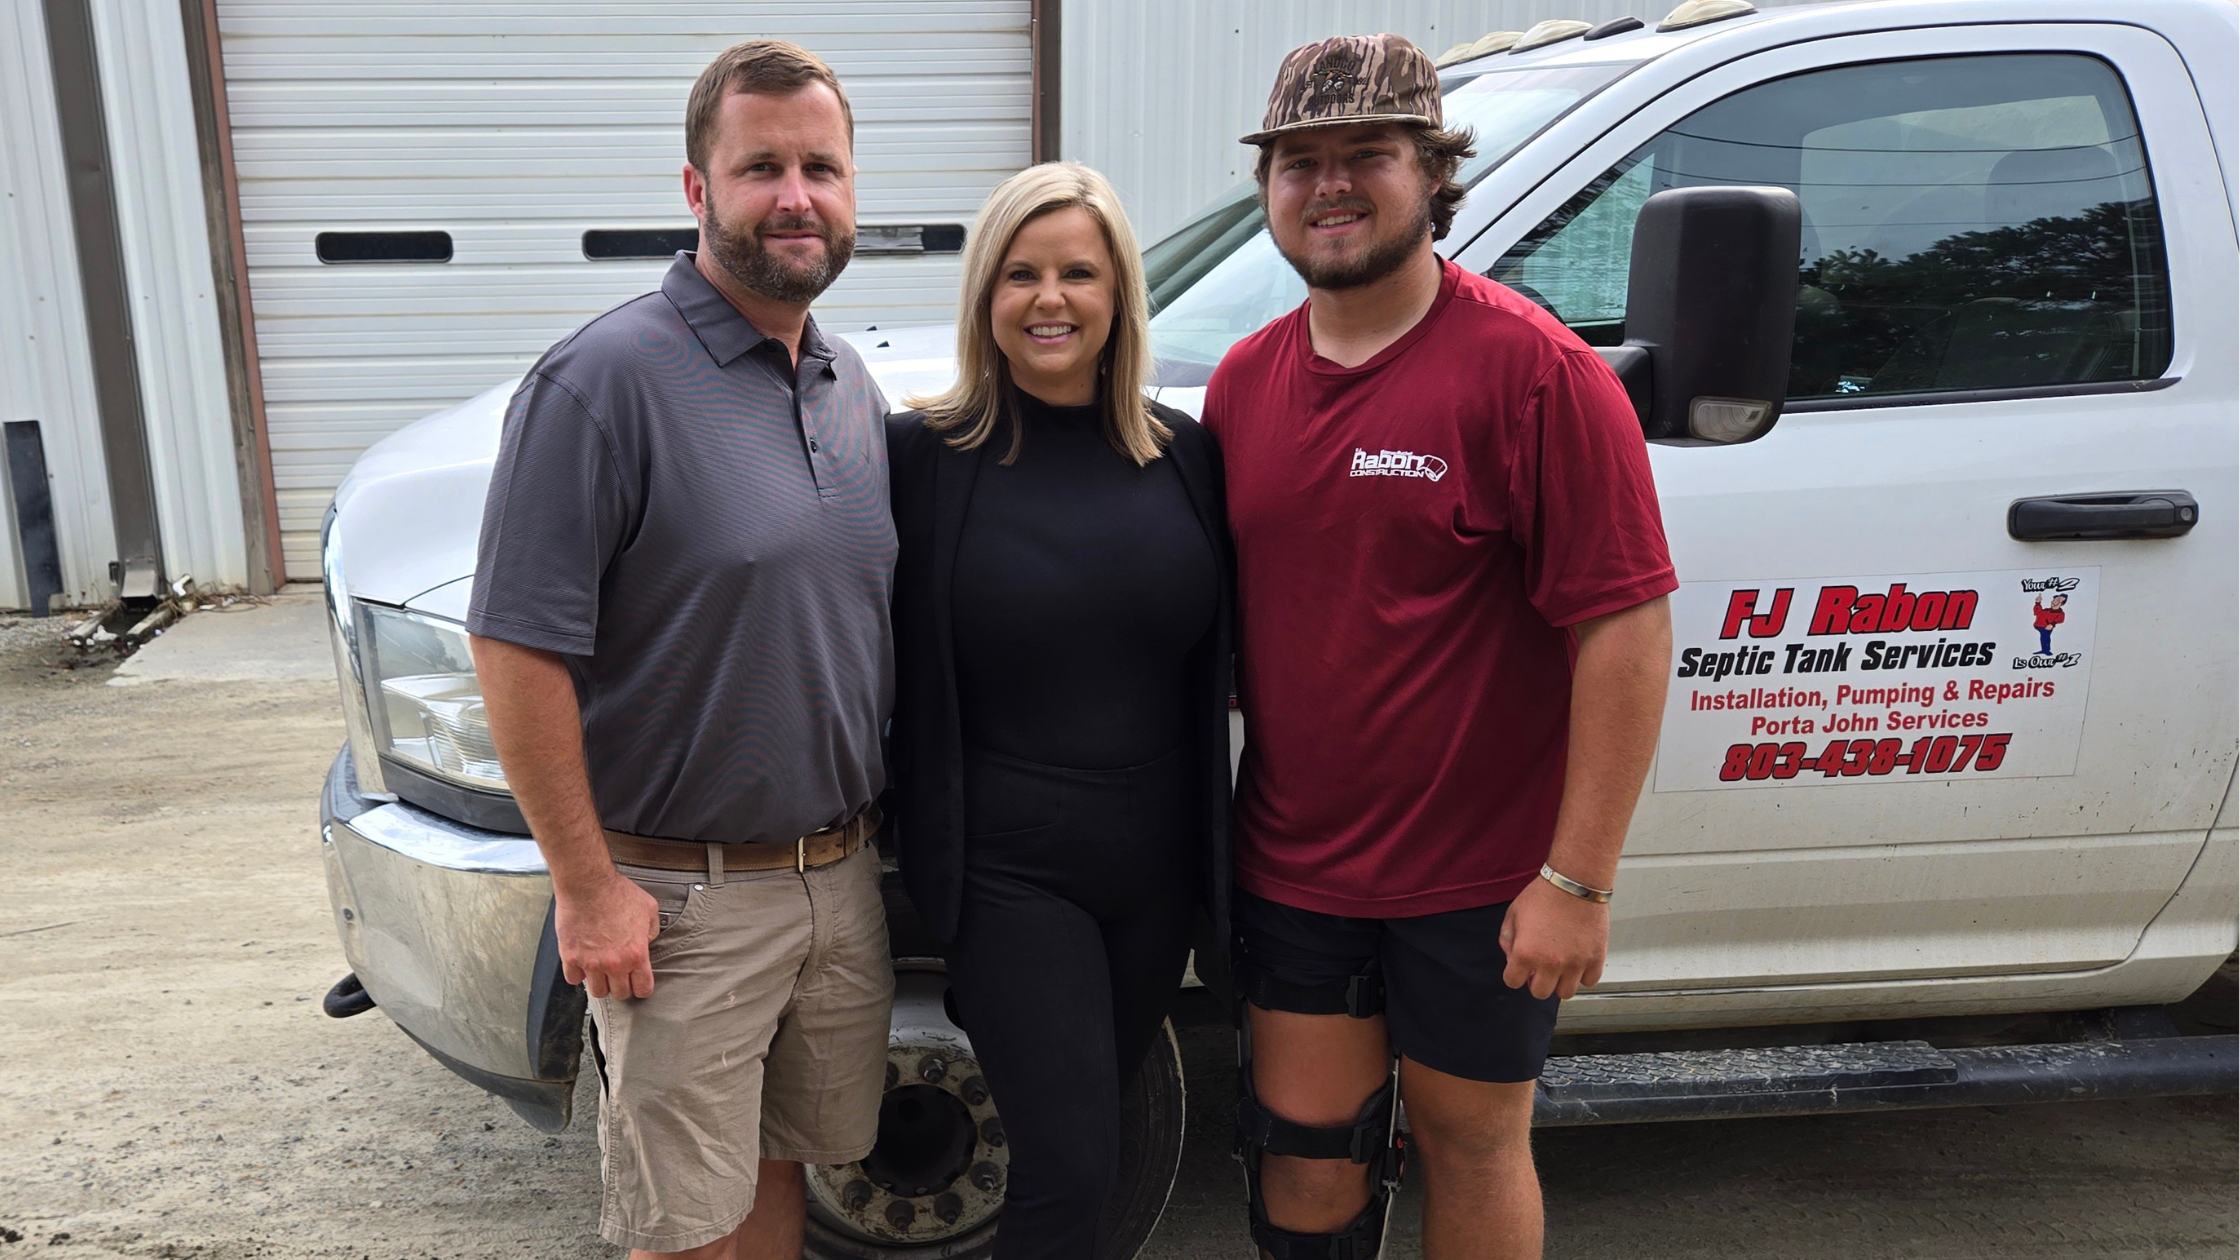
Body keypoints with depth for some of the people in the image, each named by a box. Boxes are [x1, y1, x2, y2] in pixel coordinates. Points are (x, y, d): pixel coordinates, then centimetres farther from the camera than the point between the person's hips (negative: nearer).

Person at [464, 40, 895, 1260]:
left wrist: (860, 831, 12)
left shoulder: (853, 387, 8)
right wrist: (590, 885, -17)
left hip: (839, 875, 6)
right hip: (679, 897, -6)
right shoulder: (605, 379, -16)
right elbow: (518, 649, -17)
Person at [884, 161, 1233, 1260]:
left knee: (1089, 1123, 20)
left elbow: (1227, 658, 11)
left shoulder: (1185, 456, 3)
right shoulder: (921, 456, -9)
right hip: (1009, 870, -4)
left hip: (1161, 863, 4)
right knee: (1071, 1166, -4)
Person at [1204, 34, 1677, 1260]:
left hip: (1480, 876, -4)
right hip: (1291, 866, 5)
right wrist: (1209, 811, 9)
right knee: (1304, 1148, 17)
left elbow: (1627, 629, -16)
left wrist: (1577, 878, -17)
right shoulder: (1243, 379, 5)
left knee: (1469, 1146, 15)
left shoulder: (1534, 371, -14)